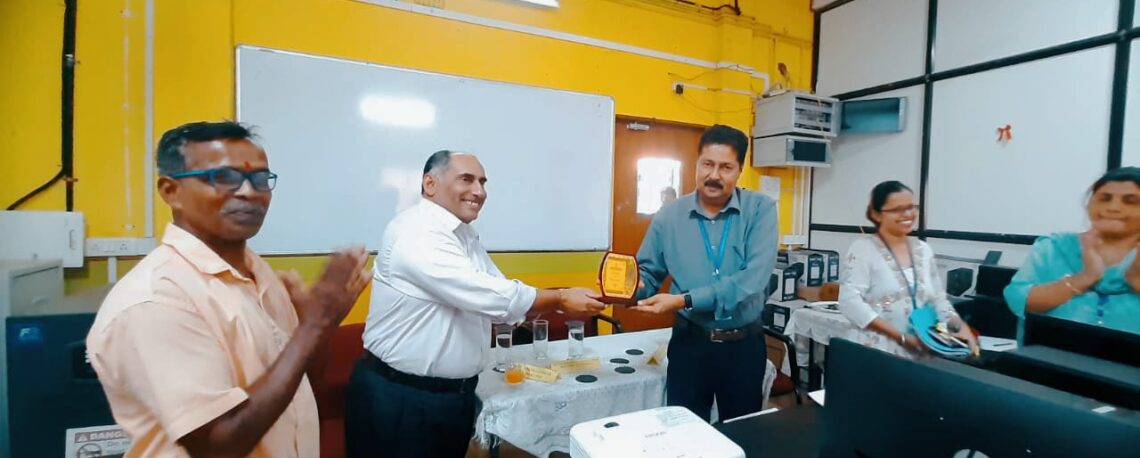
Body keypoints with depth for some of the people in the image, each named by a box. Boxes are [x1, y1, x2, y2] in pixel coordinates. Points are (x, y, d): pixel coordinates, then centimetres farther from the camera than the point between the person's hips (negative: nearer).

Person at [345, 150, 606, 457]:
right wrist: (560, 300, -17)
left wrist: (564, 302, -8)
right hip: (401, 397, -8)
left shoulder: (465, 235, 8)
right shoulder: (417, 233, -22)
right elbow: (490, 296, -28)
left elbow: (499, 296, 4)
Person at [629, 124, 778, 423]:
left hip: (745, 344, 0)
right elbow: (648, 273, 3)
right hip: (689, 343, 1)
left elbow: (753, 278, -20)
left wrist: (685, 300, -26)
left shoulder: (760, 209, -8)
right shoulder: (669, 216, -3)